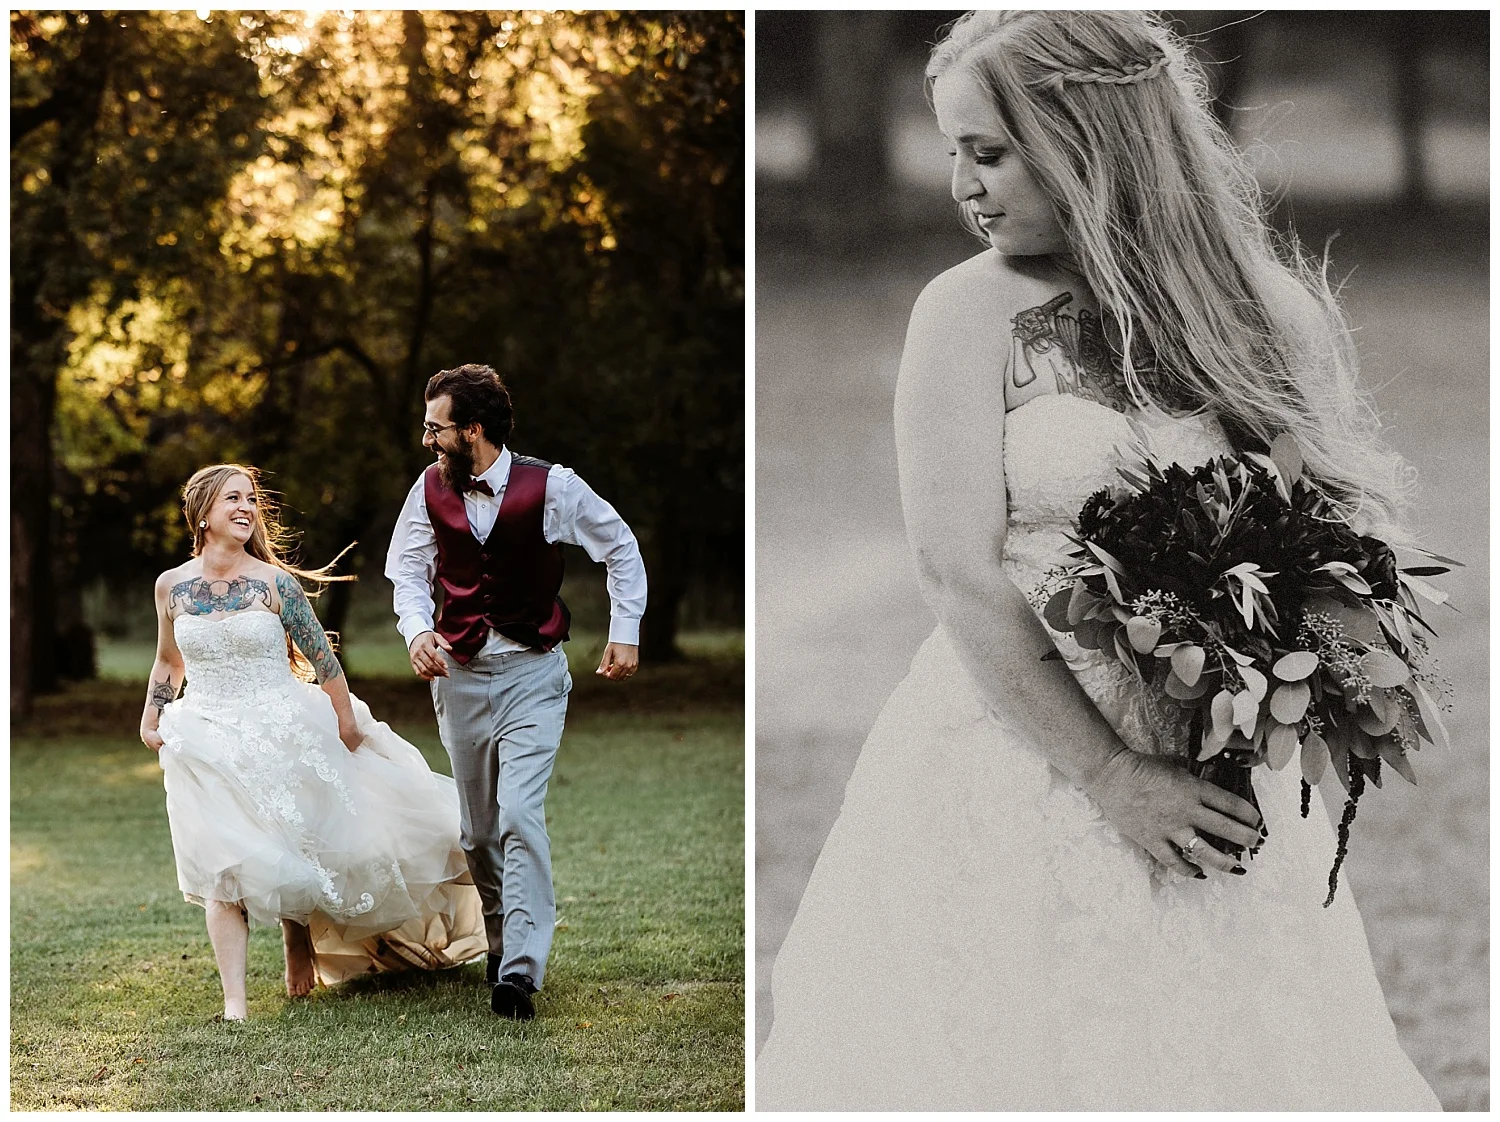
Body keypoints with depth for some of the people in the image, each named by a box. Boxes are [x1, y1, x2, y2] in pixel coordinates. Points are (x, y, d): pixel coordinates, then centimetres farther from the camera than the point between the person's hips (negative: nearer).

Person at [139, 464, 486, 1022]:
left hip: (281, 738, -2)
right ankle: (234, 1000, -7)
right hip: (207, 744, 2)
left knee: (286, 854, 7)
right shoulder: (172, 585, 0)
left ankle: (299, 942, 36)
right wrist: (150, 722, 10)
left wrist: (346, 724, 1)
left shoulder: (274, 583, -9)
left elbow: (322, 660, -2)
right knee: (222, 869, -6)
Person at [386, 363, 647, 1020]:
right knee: (477, 830, 9)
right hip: (459, 676, 4)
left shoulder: (551, 487, -11)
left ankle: (521, 972, -21)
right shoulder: (431, 490, -2)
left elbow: (621, 549, 4)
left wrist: (624, 633, 0)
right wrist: (418, 630, -12)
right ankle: (501, 940, 29)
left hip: (531, 675, -4)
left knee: (520, 816, -18)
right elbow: (408, 570, 8)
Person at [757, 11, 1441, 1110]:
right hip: (1020, 761, -2)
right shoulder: (973, 311, -4)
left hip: (1218, 797, 2)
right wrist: (1111, 777, -14)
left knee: (1229, 1060, 4)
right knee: (1015, 1060, 0)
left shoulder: (1263, 312, 2)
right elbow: (959, 572, -9)